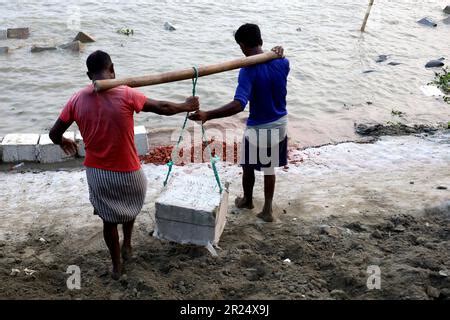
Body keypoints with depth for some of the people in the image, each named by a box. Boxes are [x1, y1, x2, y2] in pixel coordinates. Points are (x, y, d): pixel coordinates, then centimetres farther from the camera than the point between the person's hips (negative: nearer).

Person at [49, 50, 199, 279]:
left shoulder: (77, 100, -7)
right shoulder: (125, 95, -17)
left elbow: (54, 134, 1)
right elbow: (162, 108, -8)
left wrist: (63, 142, 24)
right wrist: (187, 106, 11)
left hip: (96, 173, 2)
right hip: (127, 172, -2)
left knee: (109, 219, 21)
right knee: (131, 204, 31)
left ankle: (116, 266, 34)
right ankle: (127, 245, 41)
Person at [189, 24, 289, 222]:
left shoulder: (249, 71, -26)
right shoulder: (282, 63, -9)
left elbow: (238, 105, -39)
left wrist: (207, 115, -42)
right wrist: (279, 55, 7)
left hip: (258, 129, -5)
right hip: (280, 125, 5)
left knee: (248, 167, 21)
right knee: (269, 168, 20)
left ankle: (247, 200, 44)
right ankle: (267, 210, 26)